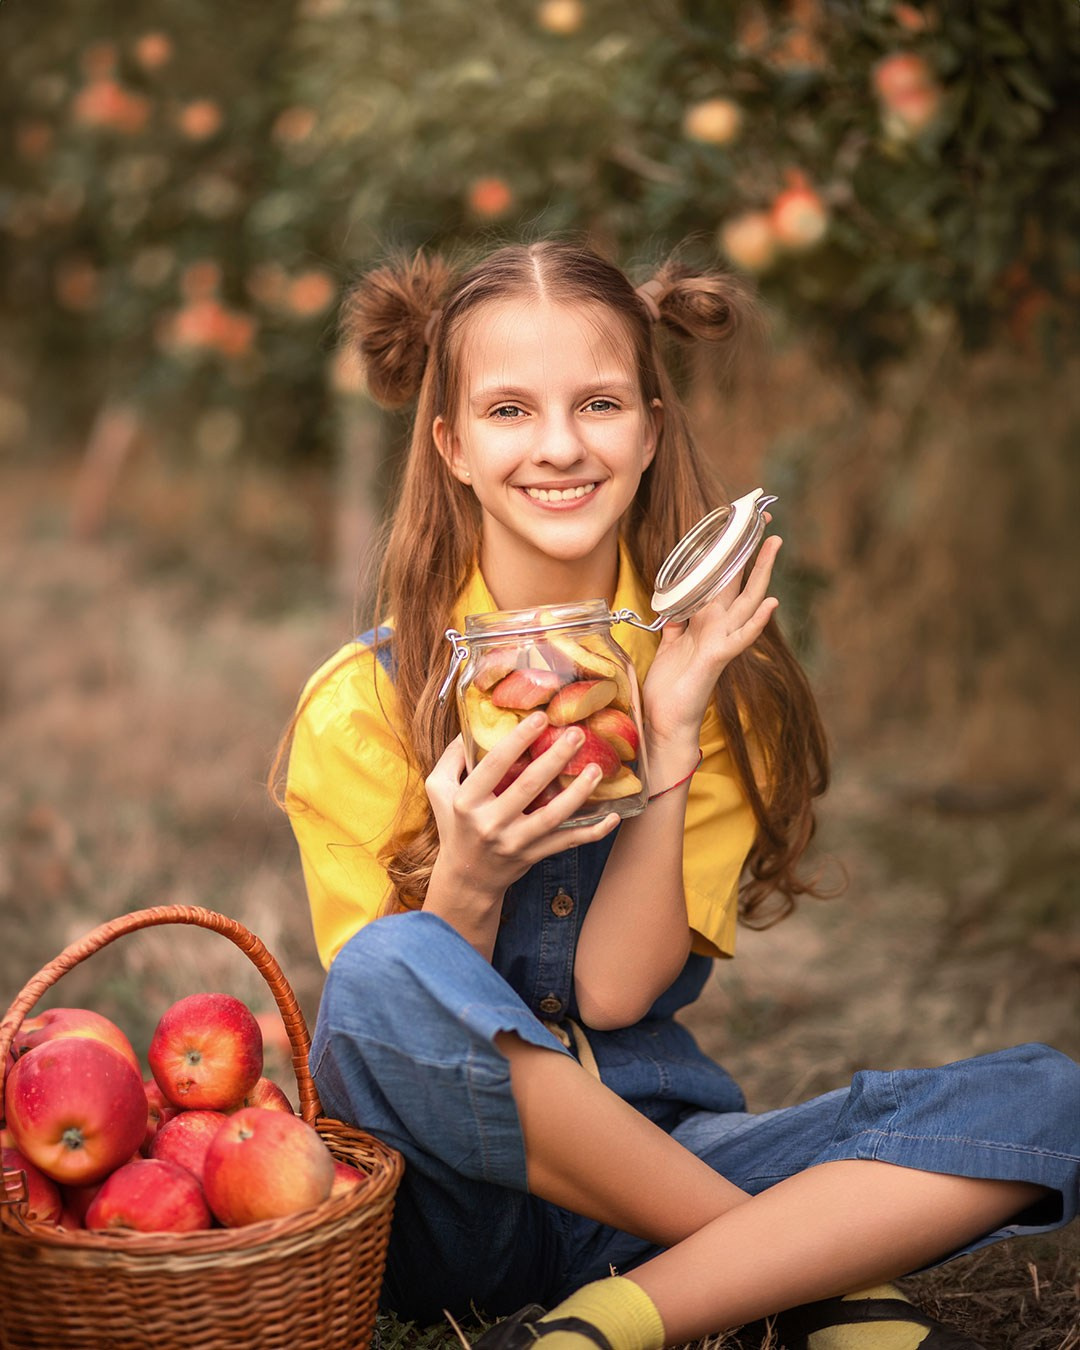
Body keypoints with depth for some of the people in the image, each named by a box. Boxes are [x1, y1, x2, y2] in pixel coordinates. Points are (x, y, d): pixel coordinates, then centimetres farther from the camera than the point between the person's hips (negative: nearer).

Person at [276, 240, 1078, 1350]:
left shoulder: (708, 677, 0)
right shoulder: (364, 704, -8)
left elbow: (614, 991, -8)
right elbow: (379, 1015, -8)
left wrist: (672, 734, -17)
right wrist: (465, 879, -26)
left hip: (647, 1171, 2)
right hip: (452, 1208, -2)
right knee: (390, 967, -36)